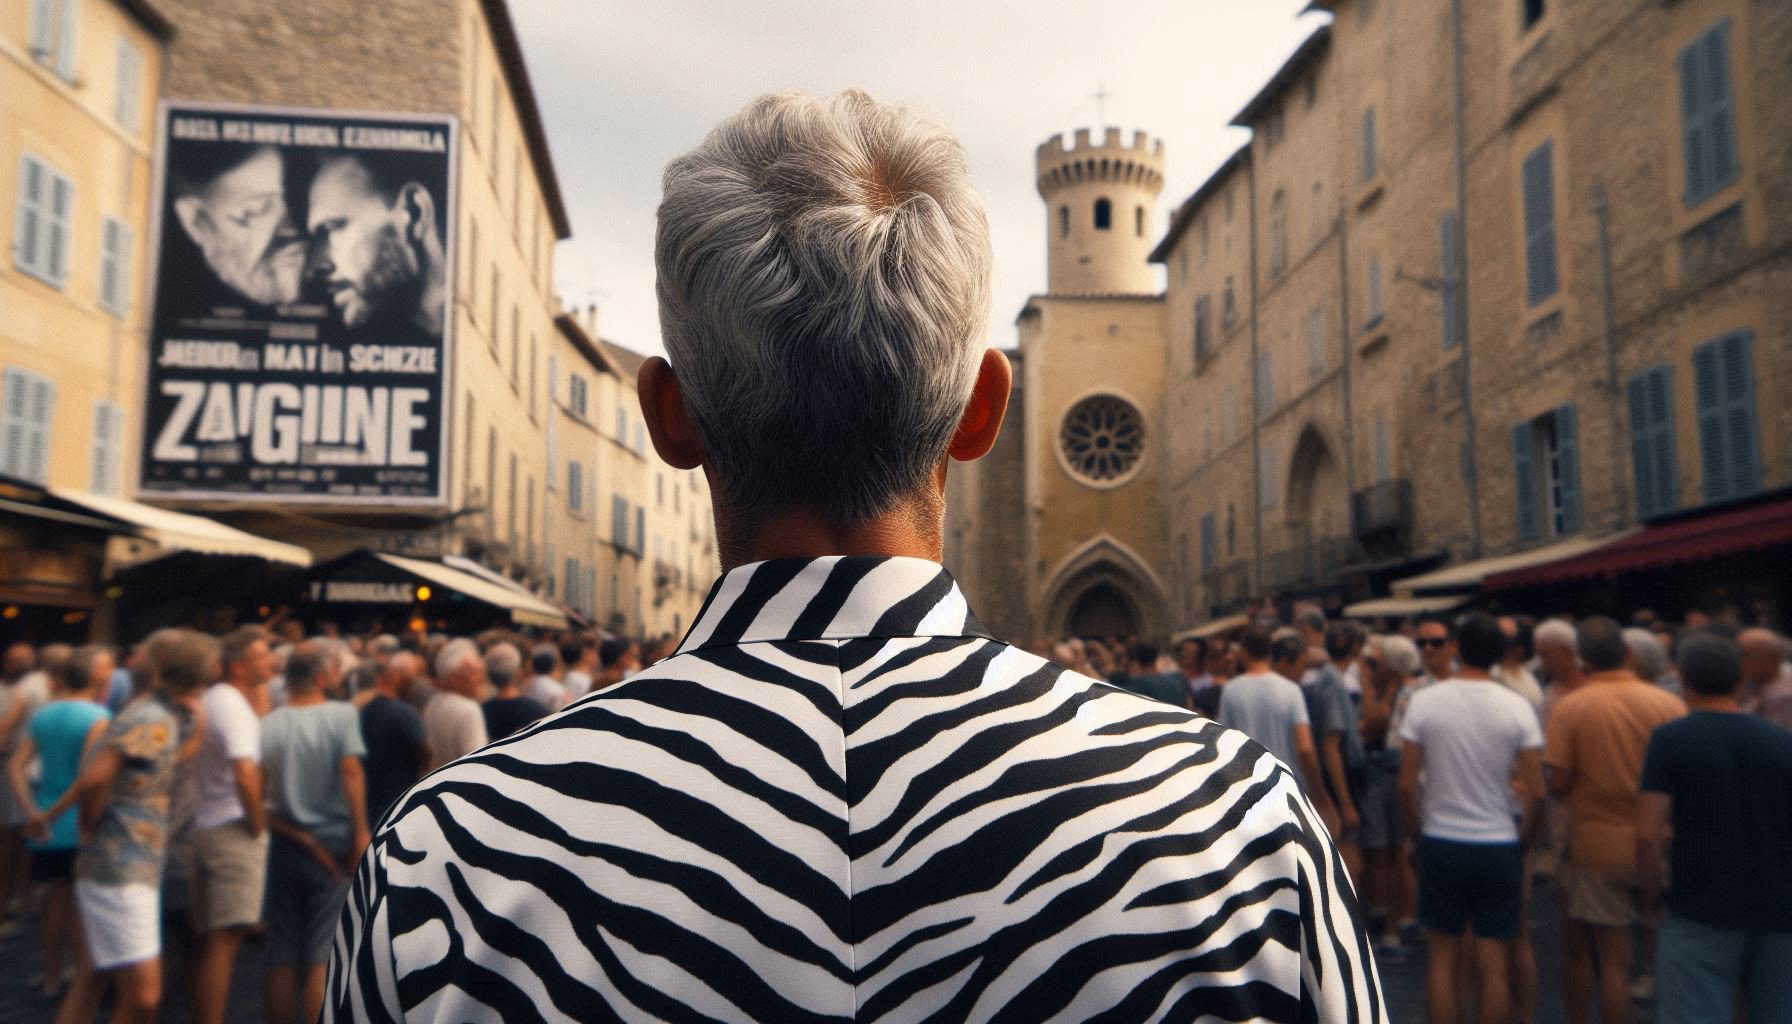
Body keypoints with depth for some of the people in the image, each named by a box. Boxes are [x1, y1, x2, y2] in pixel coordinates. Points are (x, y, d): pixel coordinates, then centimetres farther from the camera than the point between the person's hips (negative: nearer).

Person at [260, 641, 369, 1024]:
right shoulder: (342, 715, -10)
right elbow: (351, 772, -19)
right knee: (323, 957, 0)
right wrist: (361, 834, -13)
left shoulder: (268, 724, 0)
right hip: (334, 845, -4)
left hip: (285, 848, 4)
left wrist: (297, 835, -2)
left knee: (282, 957, 12)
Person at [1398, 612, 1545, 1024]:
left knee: (1442, 958, 11)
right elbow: (1536, 792, -6)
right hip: (1499, 846, 0)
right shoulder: (1517, 707, -7)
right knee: (1493, 964, 8)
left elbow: (1406, 784, -6)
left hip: (1441, 843, 0)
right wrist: (1523, 834, 11)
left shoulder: (1425, 701, -7)